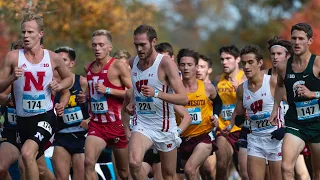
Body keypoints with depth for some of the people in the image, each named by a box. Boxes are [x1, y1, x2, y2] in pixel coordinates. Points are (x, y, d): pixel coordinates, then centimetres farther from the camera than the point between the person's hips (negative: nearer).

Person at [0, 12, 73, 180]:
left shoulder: (53, 58, 0)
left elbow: (69, 78, 18)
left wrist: (59, 86, -4)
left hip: (45, 116, -3)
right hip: (23, 119, 3)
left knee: (27, 153, -27)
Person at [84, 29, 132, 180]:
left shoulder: (118, 66, -8)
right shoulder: (89, 68, 11)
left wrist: (108, 90, -19)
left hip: (117, 123, -4)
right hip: (96, 124, 4)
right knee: (88, 162, -20)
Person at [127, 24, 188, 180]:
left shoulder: (166, 63, -14)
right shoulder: (133, 62, 3)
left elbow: (184, 98, -20)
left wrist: (157, 94, -32)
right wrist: (132, 102, 7)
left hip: (165, 126, -3)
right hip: (142, 124, 3)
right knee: (133, 163, -26)